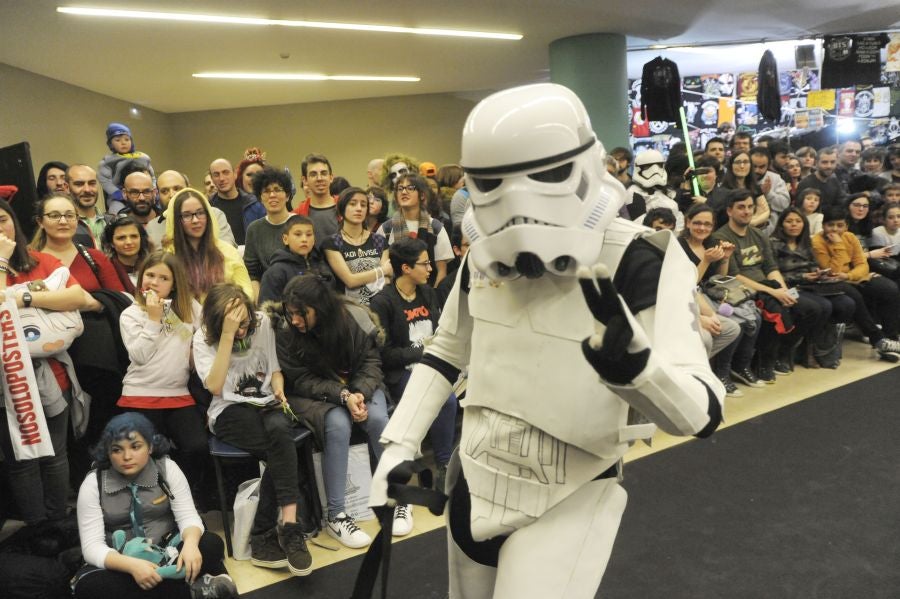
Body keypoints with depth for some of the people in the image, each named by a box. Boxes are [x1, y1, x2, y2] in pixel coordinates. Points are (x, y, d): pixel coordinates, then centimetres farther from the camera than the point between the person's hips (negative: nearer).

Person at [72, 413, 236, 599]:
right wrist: (132, 565, -36)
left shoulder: (167, 469, -7)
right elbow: (92, 546, -17)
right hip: (121, 563, 1)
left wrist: (190, 544, -36)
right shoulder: (93, 484, -10)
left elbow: (188, 516, -11)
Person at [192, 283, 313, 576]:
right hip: (230, 412, -2)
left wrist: (279, 388, -9)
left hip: (266, 404, 2)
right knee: (283, 448, -32)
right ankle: (289, 529, -25)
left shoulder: (263, 323, 2)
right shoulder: (203, 338, -6)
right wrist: (228, 335, -25)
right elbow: (215, 386, -21)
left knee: (280, 429, -35)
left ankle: (264, 536, -30)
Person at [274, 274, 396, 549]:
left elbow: (370, 361, -6)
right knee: (338, 424, -33)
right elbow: (301, 381, -14)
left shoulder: (354, 317, -15)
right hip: (315, 396, -2)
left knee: (378, 418, -28)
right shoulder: (286, 333, -17)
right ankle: (335, 515, -21)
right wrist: (343, 395, -27)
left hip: (358, 387, 2)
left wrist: (360, 393, -25)